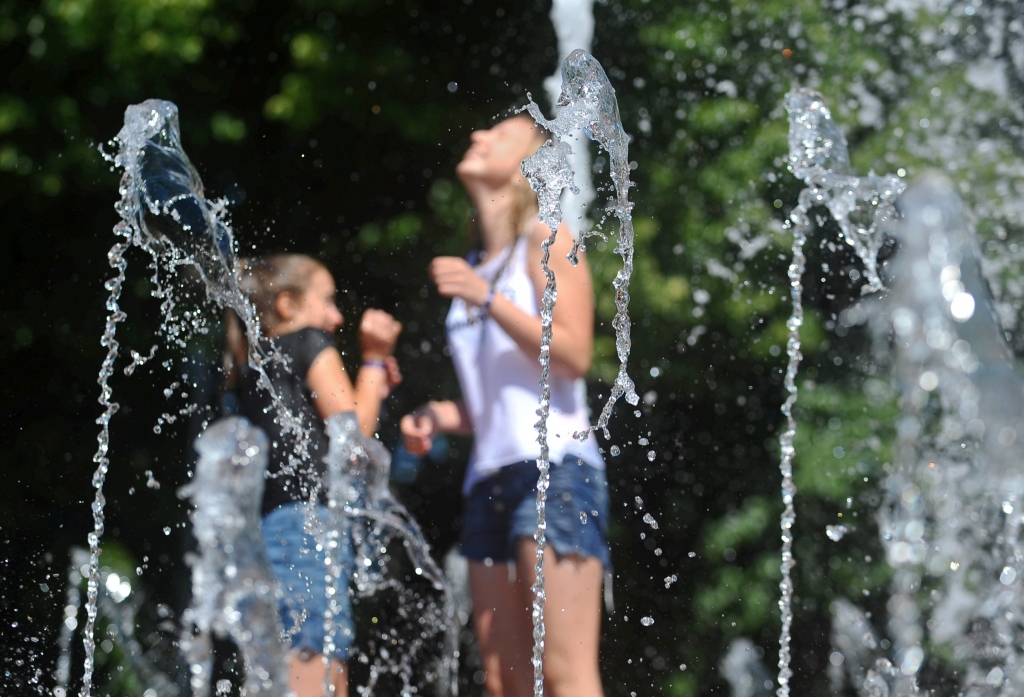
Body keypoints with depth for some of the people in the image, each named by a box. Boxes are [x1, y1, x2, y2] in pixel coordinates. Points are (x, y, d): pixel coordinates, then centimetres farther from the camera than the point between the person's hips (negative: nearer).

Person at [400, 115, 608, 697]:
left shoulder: (546, 238, 3)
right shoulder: (476, 268, 22)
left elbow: (574, 356, -10)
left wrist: (488, 300, -16)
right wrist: (441, 418, 10)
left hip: (555, 469, -7)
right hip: (490, 481, 7)